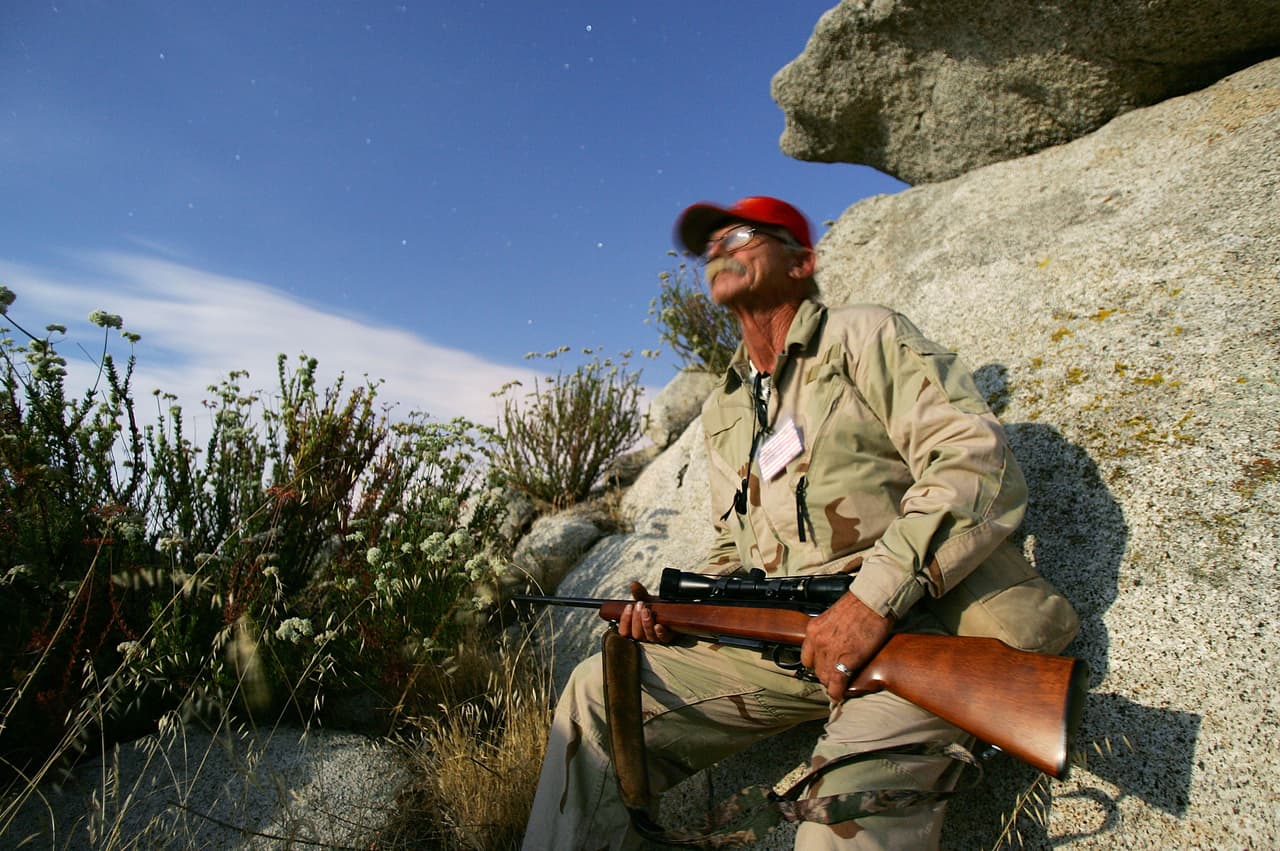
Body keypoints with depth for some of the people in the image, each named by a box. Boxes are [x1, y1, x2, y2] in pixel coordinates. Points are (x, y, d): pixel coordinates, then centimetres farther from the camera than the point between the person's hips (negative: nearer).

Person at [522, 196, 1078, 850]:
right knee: (597, 693, -1)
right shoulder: (723, 411, 20)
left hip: (910, 625, -5)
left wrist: (877, 593, -24)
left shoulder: (864, 336, 1)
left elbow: (977, 459, -13)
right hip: (783, 640, 6)